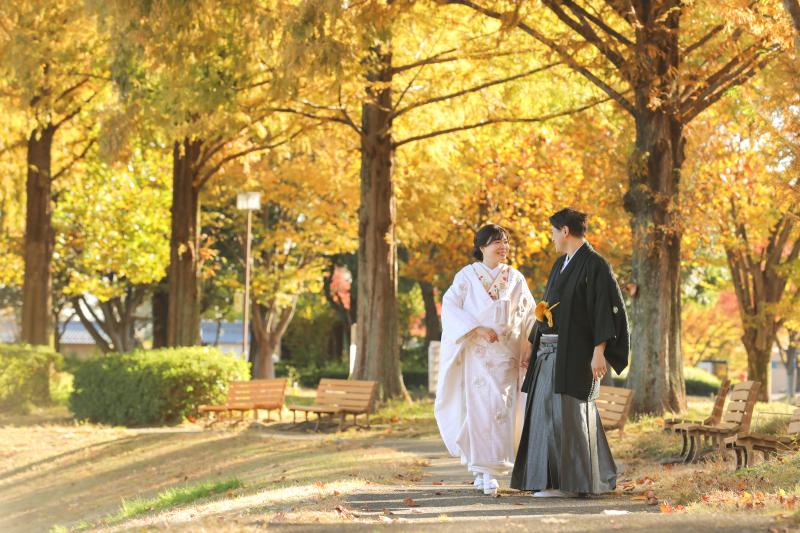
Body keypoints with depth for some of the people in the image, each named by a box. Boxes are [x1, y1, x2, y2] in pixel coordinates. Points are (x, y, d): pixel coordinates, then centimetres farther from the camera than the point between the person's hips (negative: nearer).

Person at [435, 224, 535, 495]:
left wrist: (531, 342, 0)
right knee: (479, 406, -7)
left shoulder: (515, 279, 10)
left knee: (501, 406, -8)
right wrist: (476, 328, -17)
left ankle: (489, 471, -5)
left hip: (506, 353, 2)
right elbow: (449, 306, -6)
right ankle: (481, 467, 5)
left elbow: (528, 314, 14)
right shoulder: (467, 276, 3)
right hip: (476, 352, -2)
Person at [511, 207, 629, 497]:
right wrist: (533, 343, 24)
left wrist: (599, 351, -22)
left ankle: (567, 482, -5)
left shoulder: (596, 264, -10)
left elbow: (607, 309, -15)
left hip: (575, 351, -9)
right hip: (552, 351, 9)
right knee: (547, 411, 9)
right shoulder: (561, 265, 16)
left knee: (565, 412, -10)